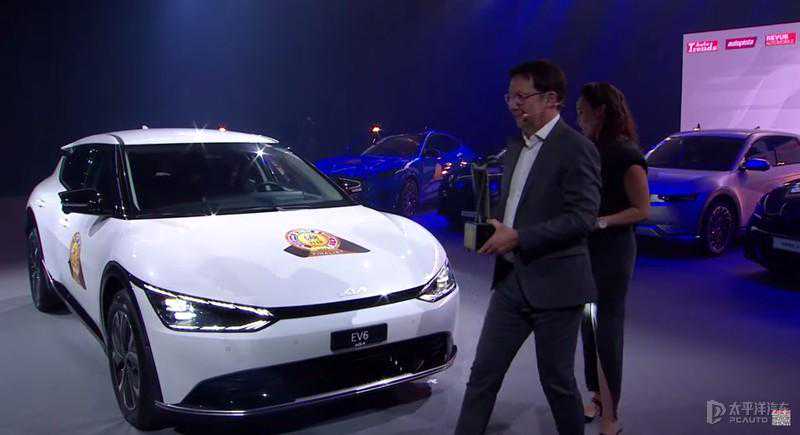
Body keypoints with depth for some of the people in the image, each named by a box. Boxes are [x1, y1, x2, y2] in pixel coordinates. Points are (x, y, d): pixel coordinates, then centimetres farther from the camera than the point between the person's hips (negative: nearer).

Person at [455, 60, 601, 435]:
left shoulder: (576, 149, -12)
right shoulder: (515, 148, 14)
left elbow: (583, 217, -18)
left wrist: (517, 237, -21)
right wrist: (494, 228, 3)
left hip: (554, 286, -7)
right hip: (511, 281, 7)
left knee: (557, 381, 9)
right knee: (483, 375, 8)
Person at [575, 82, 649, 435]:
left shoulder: (625, 154, -12)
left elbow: (642, 209, -13)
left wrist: (600, 222, -22)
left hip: (613, 251, -8)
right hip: (586, 249, 8)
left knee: (607, 327, -3)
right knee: (589, 325, 13)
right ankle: (598, 398, 27)